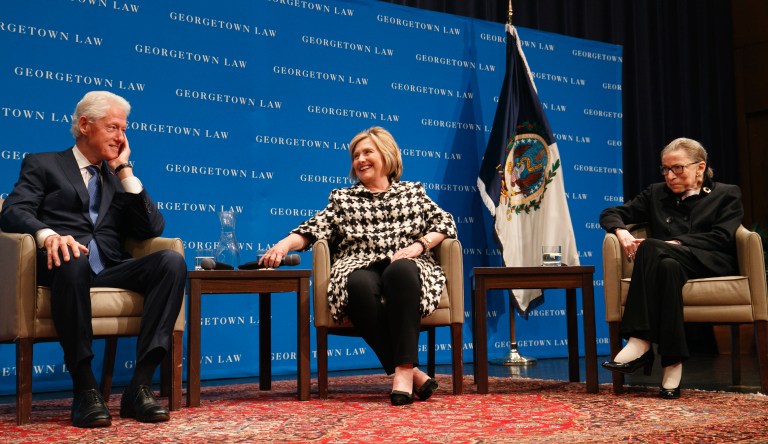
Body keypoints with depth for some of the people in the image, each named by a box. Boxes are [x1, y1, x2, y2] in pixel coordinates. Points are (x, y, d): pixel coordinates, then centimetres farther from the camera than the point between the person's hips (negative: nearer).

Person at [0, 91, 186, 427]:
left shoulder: (118, 179, 28)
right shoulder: (43, 165, 17)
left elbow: (152, 229, 13)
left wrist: (124, 171, 11)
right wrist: (47, 235, -24)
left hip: (109, 271, 4)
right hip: (63, 264, -4)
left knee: (172, 261, -25)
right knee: (74, 259, -40)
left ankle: (140, 386, -29)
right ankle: (84, 389, -32)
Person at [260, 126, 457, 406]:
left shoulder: (413, 191, 24)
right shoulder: (342, 198, 24)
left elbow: (445, 222, 13)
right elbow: (314, 228, 9)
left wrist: (419, 244, -5)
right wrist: (284, 244, -10)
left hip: (405, 266, 0)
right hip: (360, 267, 1)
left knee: (400, 271, -39)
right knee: (359, 285, -38)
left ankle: (404, 369, -40)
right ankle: (412, 373, -34)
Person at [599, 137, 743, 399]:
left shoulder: (727, 194, 16)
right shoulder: (656, 194, 25)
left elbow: (720, 237, -1)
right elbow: (611, 214, 21)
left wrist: (675, 243, -14)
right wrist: (621, 232, -4)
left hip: (714, 266, -3)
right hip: (668, 261, 3)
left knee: (651, 248, -33)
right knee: (668, 267, -38)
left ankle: (640, 343, -42)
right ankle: (672, 362, -43)